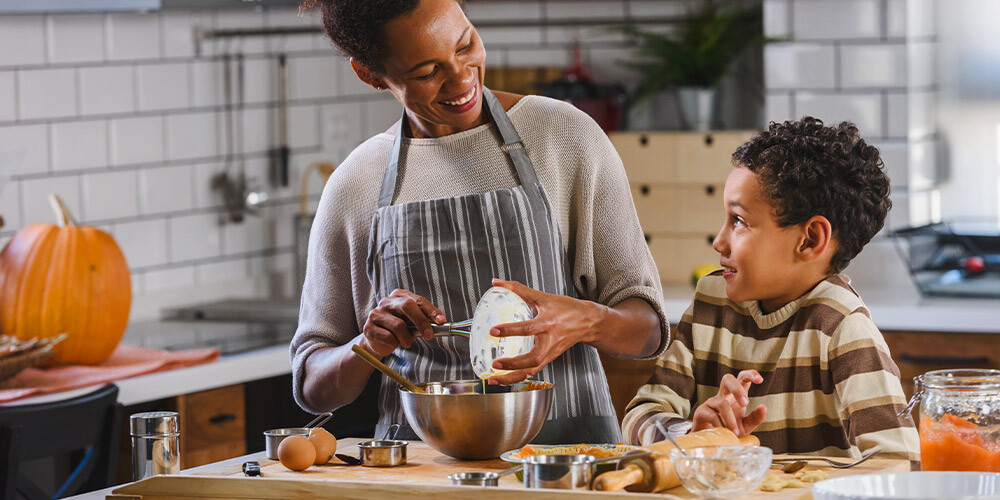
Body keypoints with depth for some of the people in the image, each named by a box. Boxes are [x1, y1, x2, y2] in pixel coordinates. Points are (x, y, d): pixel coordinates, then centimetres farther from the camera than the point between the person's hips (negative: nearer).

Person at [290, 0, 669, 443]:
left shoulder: (567, 136, 3)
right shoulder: (353, 186, 5)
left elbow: (648, 328, 5)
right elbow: (313, 387, 10)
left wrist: (585, 321, -18)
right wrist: (368, 346, -11)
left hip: (563, 437, -3)